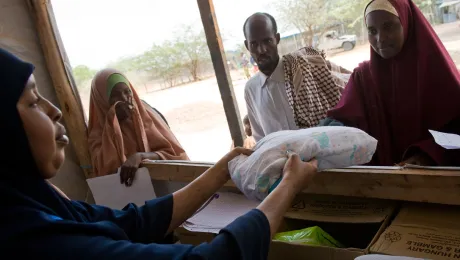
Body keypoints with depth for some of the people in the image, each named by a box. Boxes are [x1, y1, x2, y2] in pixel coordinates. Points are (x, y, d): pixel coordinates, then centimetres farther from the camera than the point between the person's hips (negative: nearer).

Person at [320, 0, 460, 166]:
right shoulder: (362, 75, 8)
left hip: (432, 169, -3)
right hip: (382, 170, 3)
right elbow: (342, 118, 0)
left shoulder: (436, 68, 3)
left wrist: (428, 154, -18)